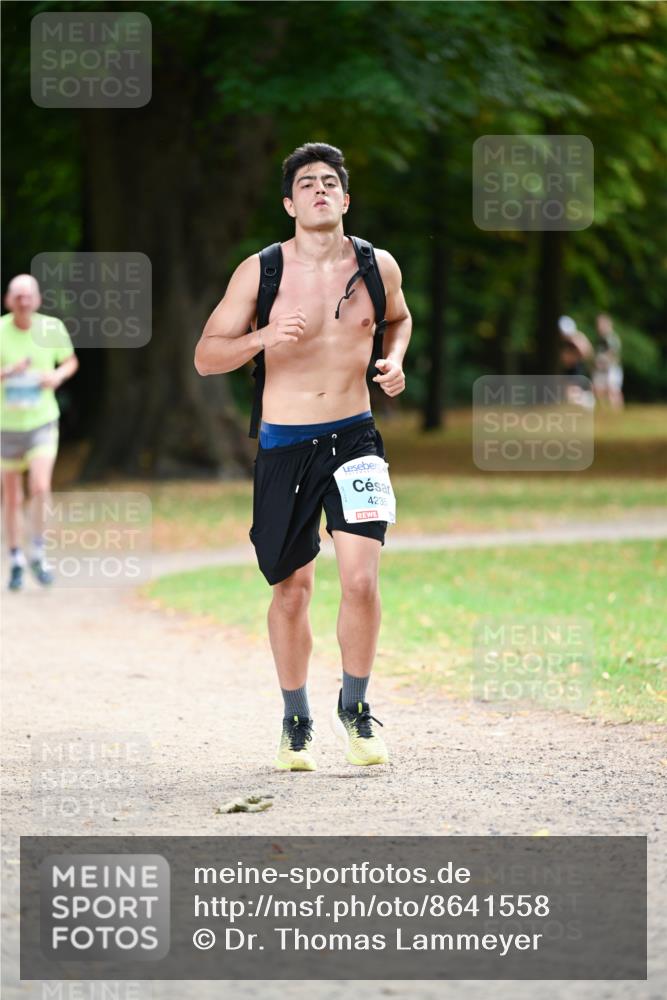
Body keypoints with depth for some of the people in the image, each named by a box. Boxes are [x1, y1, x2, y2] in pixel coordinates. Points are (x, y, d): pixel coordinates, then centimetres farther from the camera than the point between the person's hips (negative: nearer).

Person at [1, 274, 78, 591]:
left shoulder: (52, 328, -6)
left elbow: (71, 362, 11)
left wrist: (58, 375, -11)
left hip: (42, 421, 0)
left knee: (40, 487, -19)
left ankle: (38, 554, -2)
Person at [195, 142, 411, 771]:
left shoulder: (377, 266, 3)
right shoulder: (259, 272, -3)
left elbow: (399, 320, 25)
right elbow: (205, 357, -1)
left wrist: (393, 361, 4)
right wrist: (265, 336, -18)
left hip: (353, 437, 1)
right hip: (284, 443, -1)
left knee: (360, 579, -14)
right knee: (292, 591, 6)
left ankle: (354, 707, 6)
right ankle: (296, 722, 25)